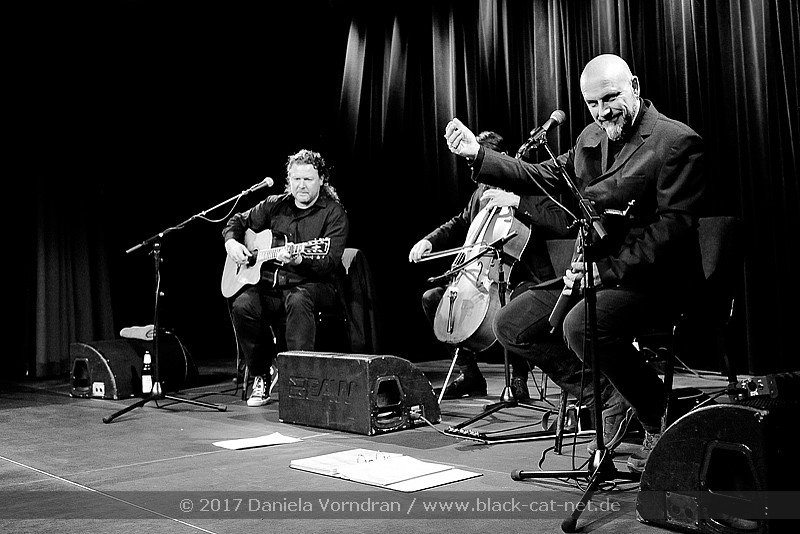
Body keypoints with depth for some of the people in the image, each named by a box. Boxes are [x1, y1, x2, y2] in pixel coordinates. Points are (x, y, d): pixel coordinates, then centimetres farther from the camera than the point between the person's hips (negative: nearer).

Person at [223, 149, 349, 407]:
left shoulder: (334, 213, -2)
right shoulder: (275, 205, 12)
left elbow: (329, 262, -14)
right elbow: (238, 221, 25)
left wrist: (298, 260, -33)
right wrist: (231, 243, 3)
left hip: (312, 286, -4)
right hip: (269, 283, 4)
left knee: (298, 301, -39)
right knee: (242, 306, -26)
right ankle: (261, 377, -7)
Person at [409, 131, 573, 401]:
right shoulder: (481, 192, 13)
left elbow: (562, 224, -23)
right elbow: (458, 225, 26)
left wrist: (517, 202, -29)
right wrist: (429, 240, 8)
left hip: (524, 279, -8)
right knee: (431, 298, 0)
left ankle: (518, 376, -12)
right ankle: (469, 374, 5)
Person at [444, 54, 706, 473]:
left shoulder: (677, 141, -10)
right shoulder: (591, 139, 14)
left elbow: (674, 225, -18)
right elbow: (545, 176, 16)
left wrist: (608, 268, -26)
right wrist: (478, 155, 4)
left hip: (653, 276, -8)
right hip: (594, 272, 8)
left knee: (581, 326, -35)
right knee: (510, 326, 0)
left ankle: (662, 422, -12)